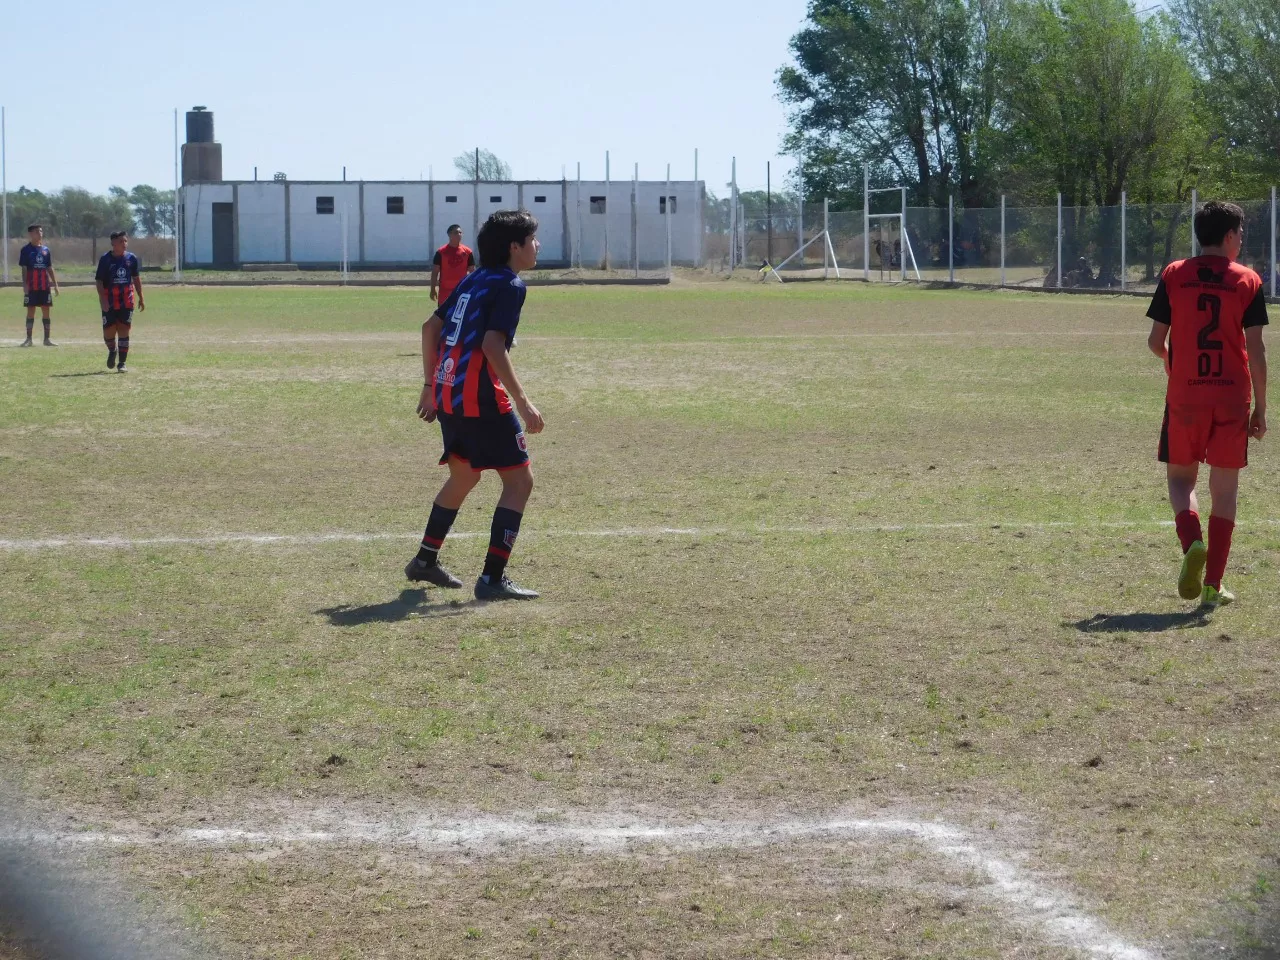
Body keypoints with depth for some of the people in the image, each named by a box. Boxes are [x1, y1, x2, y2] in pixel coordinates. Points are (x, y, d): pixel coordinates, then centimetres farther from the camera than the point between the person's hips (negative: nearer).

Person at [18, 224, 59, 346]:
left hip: (45, 286, 4)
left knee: (46, 312, 5)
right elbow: (24, 269, -4)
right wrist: (25, 286, -12)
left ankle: (47, 339, 9)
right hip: (31, 287, -4)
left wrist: (55, 285, 10)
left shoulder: (45, 250, 10)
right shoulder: (26, 250, -2)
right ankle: (28, 339, 4)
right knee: (30, 312, 0)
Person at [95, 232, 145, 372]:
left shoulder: (131, 258, 4)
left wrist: (141, 298, 14)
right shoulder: (106, 259, -6)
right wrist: (103, 298, -18)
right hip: (109, 302, -2)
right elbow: (99, 280, -7)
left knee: (124, 331, -1)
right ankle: (112, 351, 32)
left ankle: (122, 363, 5)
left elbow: (136, 279, 15)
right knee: (108, 332, -1)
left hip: (126, 302, 2)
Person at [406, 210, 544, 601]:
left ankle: (425, 561, 36)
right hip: (480, 396, -9)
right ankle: (493, 579, -6)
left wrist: (431, 386, 25)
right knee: (519, 480, -1)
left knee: (464, 476, 27)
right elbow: (493, 346, -20)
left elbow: (431, 327, 19)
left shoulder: (473, 280, 16)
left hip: (448, 393, 9)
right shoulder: (510, 284, -9)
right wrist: (523, 404, -19)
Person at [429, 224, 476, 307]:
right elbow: (435, 272, 0)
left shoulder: (467, 252, 2)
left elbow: (472, 271, 7)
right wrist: (433, 290, -5)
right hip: (445, 291, -2)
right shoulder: (441, 252, -3)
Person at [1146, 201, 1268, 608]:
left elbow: (1155, 340, 2)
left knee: (1181, 478, 14)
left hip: (1184, 396, 0)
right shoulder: (1248, 281, -3)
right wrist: (1261, 408, 2)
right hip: (1232, 398, 0)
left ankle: (1192, 542, -15)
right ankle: (1213, 585, 6)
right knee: (1225, 490, 8)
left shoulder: (1174, 275, 0)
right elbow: (1256, 352, -5)